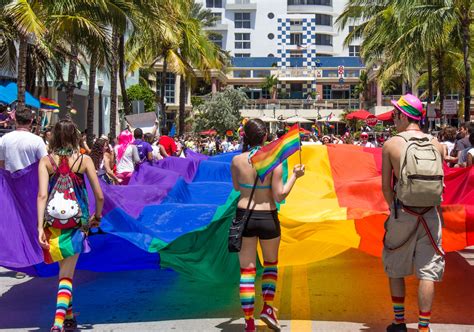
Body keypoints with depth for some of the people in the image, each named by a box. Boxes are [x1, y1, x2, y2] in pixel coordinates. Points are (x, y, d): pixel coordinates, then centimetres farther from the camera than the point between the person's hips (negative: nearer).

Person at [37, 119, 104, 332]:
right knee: (66, 275, 2)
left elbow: (42, 195, -12)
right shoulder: (84, 160, -3)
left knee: (64, 270, 22)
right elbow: (99, 195, -3)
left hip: (53, 223, 2)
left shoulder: (46, 161, -2)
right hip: (77, 222, -2)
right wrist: (97, 216, 16)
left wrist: (40, 227, -14)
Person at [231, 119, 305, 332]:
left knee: (247, 269, 7)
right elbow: (279, 196, -10)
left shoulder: (237, 160, -5)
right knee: (271, 263, 24)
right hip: (267, 218, -1)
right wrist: (294, 175, 1)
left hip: (244, 216, 1)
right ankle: (268, 307, 11)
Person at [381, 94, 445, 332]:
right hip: (430, 214, 1)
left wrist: (395, 209, 8)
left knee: (395, 268, 15)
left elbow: (386, 187, -4)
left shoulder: (391, 144, -6)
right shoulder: (436, 144, 2)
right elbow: (440, 185, 6)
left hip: (402, 214, -1)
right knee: (427, 271, 5)